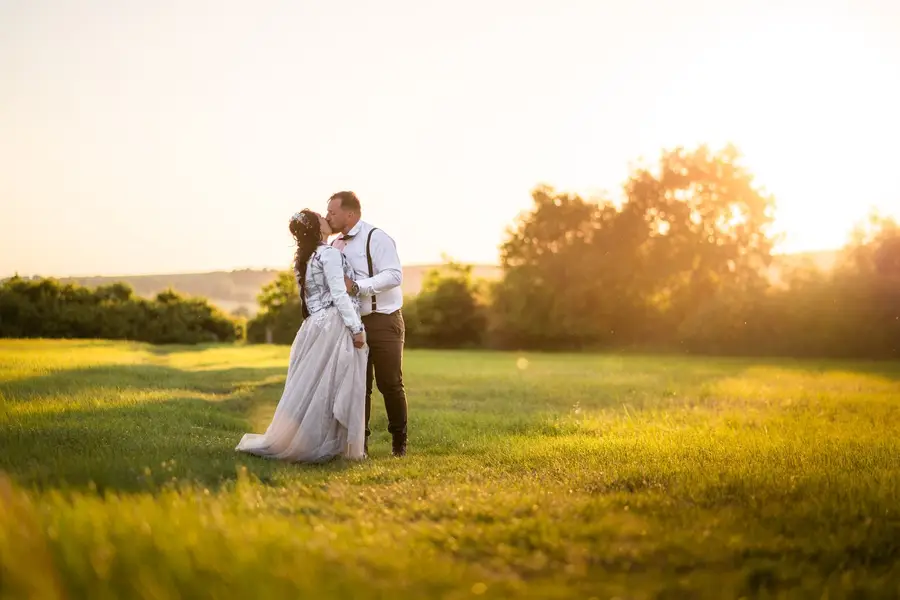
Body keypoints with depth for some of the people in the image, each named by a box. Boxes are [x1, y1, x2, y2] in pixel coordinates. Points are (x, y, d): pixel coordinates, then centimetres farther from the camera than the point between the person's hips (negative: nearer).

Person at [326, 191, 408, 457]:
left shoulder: (376, 238, -10)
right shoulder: (335, 245, 11)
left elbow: (394, 275, -20)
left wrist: (357, 286, -25)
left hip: (384, 323, -6)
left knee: (390, 383, -1)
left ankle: (399, 439, 16)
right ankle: (359, 440, 16)